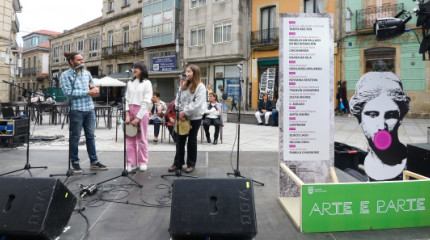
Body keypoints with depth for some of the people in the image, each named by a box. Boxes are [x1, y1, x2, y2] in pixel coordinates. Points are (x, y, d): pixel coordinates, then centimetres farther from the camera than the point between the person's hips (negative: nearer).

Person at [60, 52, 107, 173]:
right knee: (75, 137, 4)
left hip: (90, 108, 6)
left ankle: (94, 162, 17)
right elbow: (68, 92, -14)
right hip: (76, 110, -5)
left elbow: (93, 84, 29)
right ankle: (75, 163, 16)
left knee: (90, 136, 10)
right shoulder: (66, 75, -4)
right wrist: (88, 92, -17)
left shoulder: (87, 73, 14)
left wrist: (96, 89, 4)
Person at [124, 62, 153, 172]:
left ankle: (142, 163, 13)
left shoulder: (146, 83, -1)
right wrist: (127, 114, -3)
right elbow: (127, 99, 11)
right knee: (130, 138, 2)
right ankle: (131, 163, 9)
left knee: (142, 138, 2)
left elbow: (146, 102, -7)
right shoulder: (130, 83, 14)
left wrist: (138, 118, -12)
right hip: (130, 111, 4)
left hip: (141, 111, -4)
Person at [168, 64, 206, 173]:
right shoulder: (184, 85, 10)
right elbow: (178, 99, 8)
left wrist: (185, 112, -18)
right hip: (182, 117, 5)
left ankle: (191, 164, 18)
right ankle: (178, 163, 18)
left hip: (194, 118, -5)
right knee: (180, 140, 8)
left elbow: (197, 104, -17)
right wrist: (180, 112, -6)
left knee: (192, 141, 6)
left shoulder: (200, 87, -8)